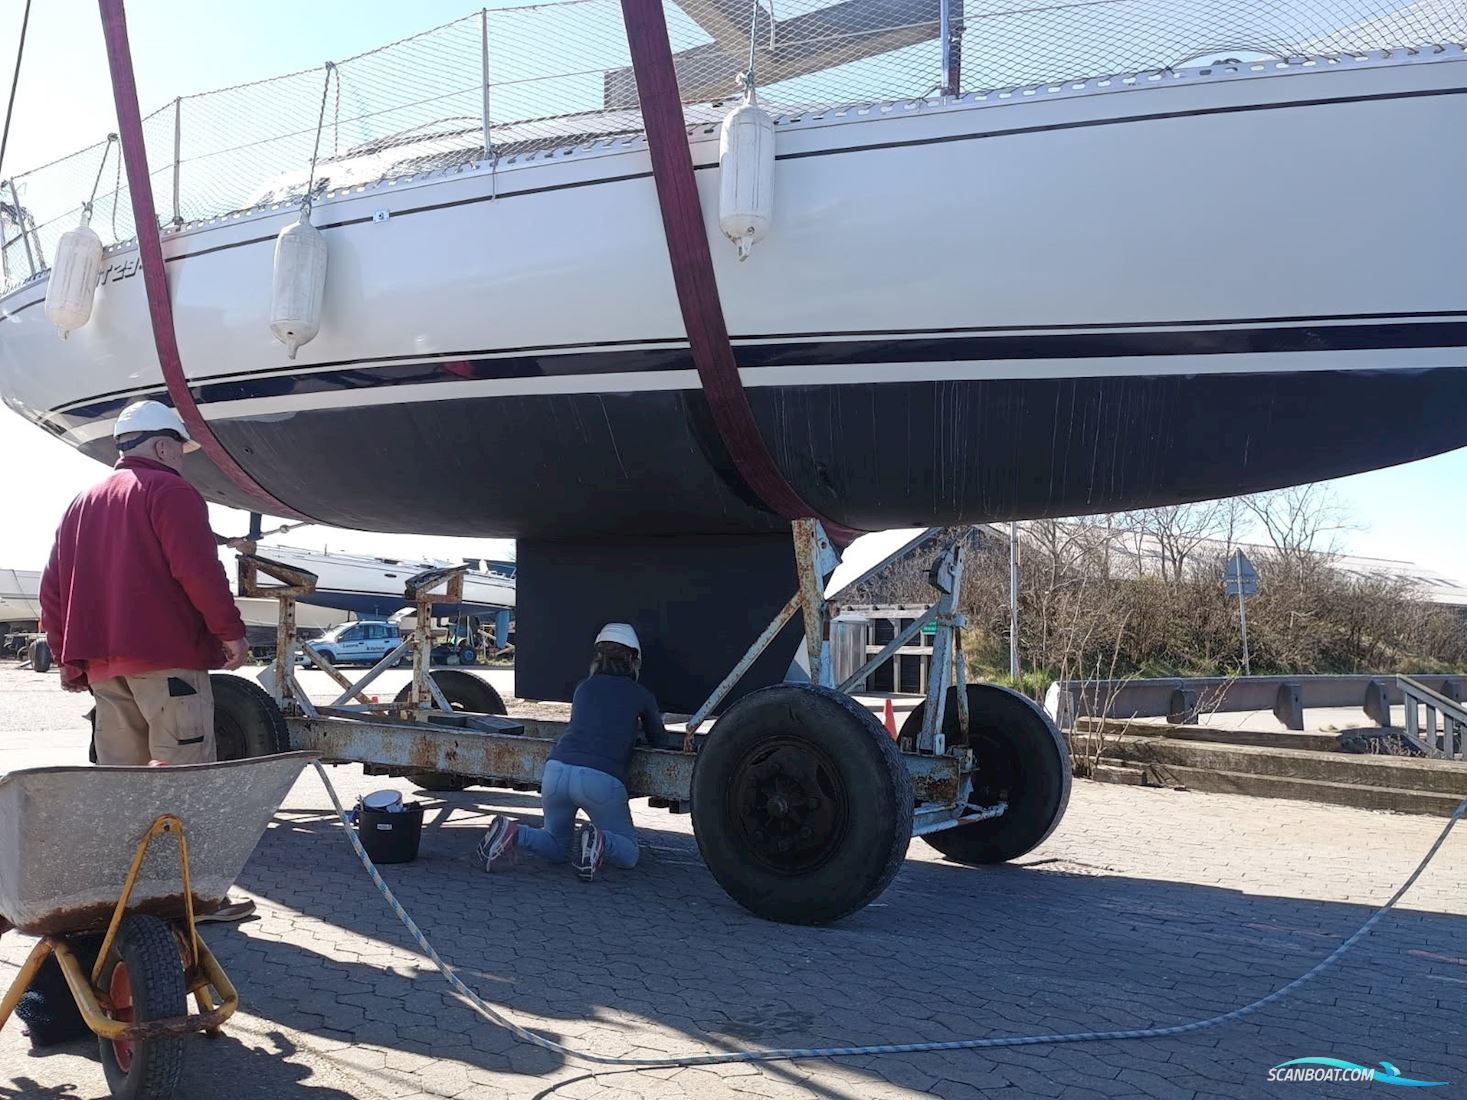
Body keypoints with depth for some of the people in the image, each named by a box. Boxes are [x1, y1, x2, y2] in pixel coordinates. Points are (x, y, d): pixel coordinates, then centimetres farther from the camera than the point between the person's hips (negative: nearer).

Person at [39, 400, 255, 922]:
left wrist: (69, 658, 20)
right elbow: (198, 569, -17)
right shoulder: (169, 491, -4)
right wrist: (230, 630, -11)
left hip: (101, 663, 8)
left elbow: (53, 588, 18)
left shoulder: (82, 503, 21)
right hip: (166, 657, -8)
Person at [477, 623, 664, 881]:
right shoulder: (641, 695, 11)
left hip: (557, 770, 4)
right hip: (601, 779, -4)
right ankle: (599, 842, -17)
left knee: (557, 848, 25)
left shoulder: (584, 687, 21)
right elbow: (659, 740, 23)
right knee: (629, 853, 16)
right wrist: (642, 725, 46)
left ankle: (513, 833, -4)